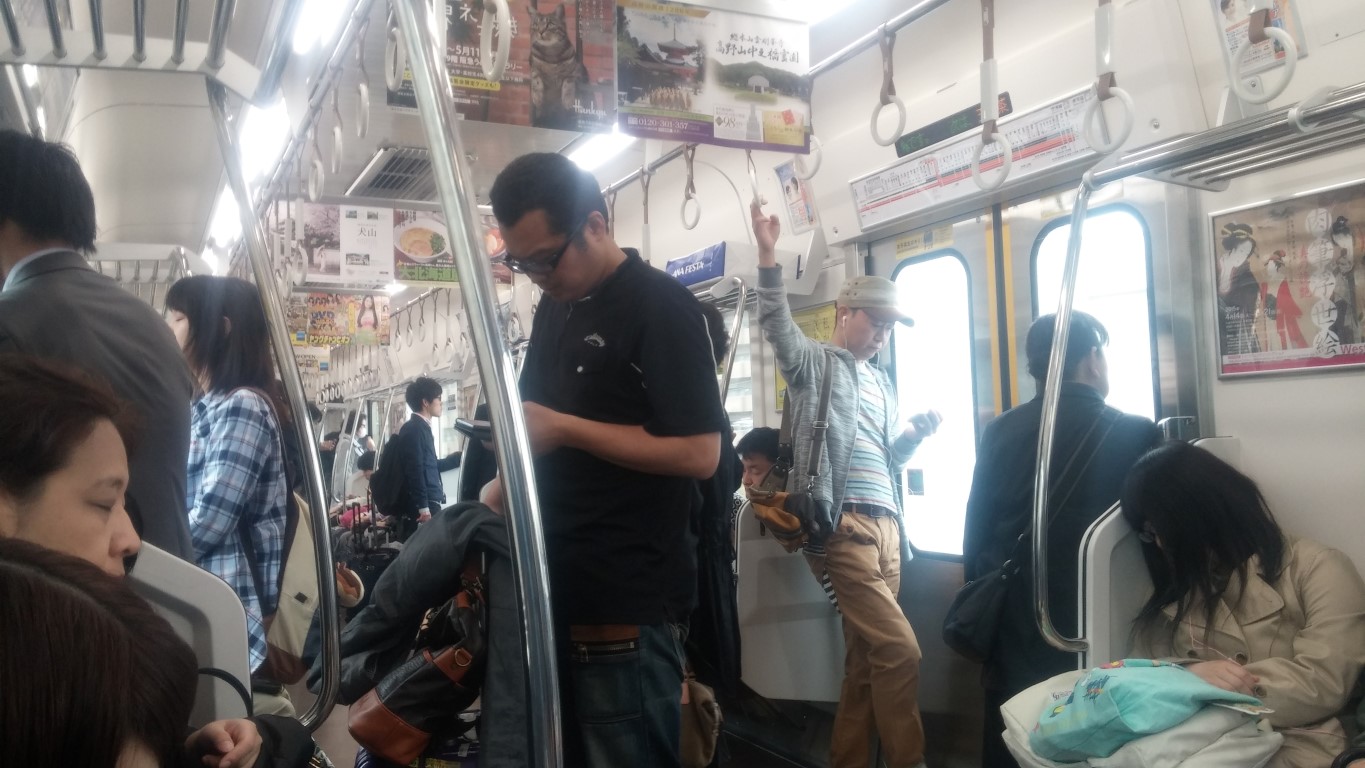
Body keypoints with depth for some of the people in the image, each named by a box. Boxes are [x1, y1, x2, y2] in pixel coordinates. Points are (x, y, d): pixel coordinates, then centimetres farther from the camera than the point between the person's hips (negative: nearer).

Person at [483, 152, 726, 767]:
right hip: (557, 589, 8)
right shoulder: (554, 309, 13)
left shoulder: (660, 307, -11)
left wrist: (564, 427, -17)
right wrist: (504, 488, 8)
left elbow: (698, 453, -19)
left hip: (627, 602, -8)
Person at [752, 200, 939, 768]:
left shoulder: (882, 385, 24)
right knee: (899, 649, -11)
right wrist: (768, 255, -25)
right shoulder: (813, 363, 4)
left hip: (886, 525, 7)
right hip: (842, 526, -7)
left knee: (865, 658, 8)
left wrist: (918, 432, 10)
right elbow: (778, 325, -15)